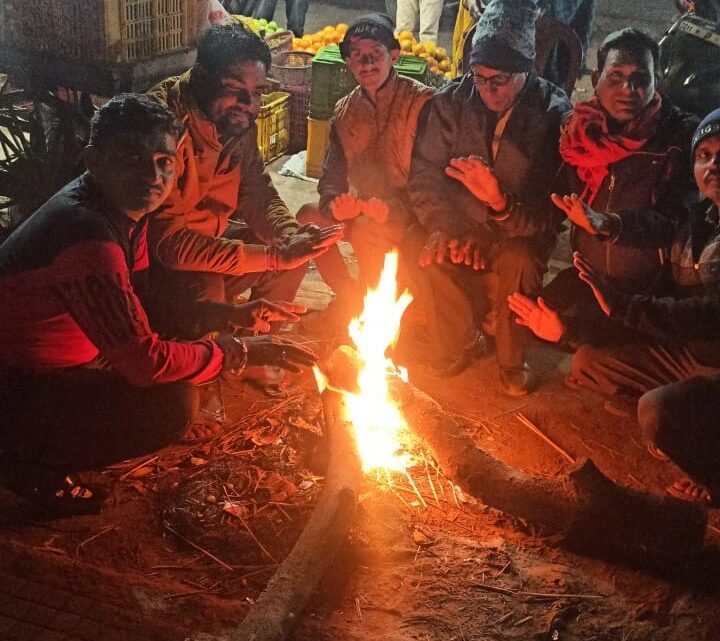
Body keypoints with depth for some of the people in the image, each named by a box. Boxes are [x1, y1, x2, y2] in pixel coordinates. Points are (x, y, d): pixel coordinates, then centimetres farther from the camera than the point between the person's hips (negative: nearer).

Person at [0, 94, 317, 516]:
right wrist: (240, 352, -16)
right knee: (172, 403, -23)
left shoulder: (125, 210, 0)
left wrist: (231, 315, 1)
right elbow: (146, 361, -29)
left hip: (50, 362, 10)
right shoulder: (89, 237, -31)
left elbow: (143, 301, 14)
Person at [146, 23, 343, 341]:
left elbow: (257, 193, 5)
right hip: (155, 259, -8)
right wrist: (273, 256, -35)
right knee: (206, 290, -35)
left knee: (294, 255, 0)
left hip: (209, 237, 9)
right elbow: (169, 242, -35)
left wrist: (291, 237, -19)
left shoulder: (240, 122, -5)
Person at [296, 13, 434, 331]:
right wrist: (334, 204, -17)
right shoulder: (345, 110, 5)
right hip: (363, 208, 6)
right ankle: (349, 297, 6)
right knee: (309, 217, -13)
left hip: (408, 214, -6)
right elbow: (332, 174, 6)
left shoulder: (421, 101, -15)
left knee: (366, 230, -33)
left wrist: (393, 208, -32)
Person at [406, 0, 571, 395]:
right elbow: (425, 173, -8)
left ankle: (512, 359, -6)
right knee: (421, 252, -27)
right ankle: (463, 341, 1)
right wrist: (444, 226, -26)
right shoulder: (451, 102, -9)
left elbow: (554, 212, -21)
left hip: (520, 233, -2)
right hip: (461, 226, 3)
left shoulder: (555, 115, -17)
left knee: (520, 260, -35)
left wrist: (501, 202, -41)